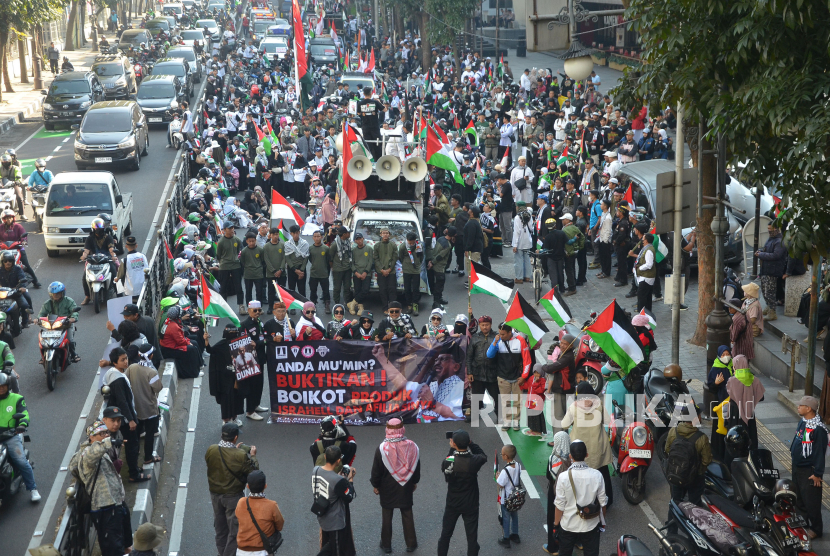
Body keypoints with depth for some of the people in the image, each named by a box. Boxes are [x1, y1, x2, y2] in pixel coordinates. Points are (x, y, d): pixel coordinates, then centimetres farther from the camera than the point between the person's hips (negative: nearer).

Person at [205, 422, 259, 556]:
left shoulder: (211, 450, -14)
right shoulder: (241, 455, -27)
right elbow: (253, 472, -14)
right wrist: (253, 456, 2)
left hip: (215, 495, 5)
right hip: (233, 497, -5)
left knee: (220, 527, 23)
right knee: (234, 528, 10)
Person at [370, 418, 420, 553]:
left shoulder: (382, 449, -20)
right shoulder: (412, 446, -11)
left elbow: (376, 470, -11)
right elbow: (417, 467, 2)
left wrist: (375, 485, 5)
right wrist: (414, 482, 18)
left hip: (387, 489, -2)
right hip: (406, 487, 2)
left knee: (387, 516, 12)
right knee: (407, 515, 15)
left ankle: (386, 545, 22)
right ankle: (411, 544, 25)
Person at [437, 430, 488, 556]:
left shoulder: (448, 461, -21)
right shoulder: (474, 461, -22)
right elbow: (483, 456, 2)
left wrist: (452, 449, 2)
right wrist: (470, 443, -2)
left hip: (452, 504, 1)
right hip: (470, 505, -1)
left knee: (445, 535, 18)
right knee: (472, 537, 9)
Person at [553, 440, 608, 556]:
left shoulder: (564, 477, -21)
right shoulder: (597, 475, -16)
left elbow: (560, 505, -14)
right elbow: (602, 502, -6)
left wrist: (556, 523, 2)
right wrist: (602, 520, 12)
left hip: (568, 525, -1)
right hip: (591, 525, 1)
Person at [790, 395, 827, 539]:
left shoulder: (818, 428, -25)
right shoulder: (802, 421, 1)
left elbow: (820, 452, -21)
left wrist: (817, 474, -19)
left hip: (809, 471, -9)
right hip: (797, 466, 9)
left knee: (811, 501, 0)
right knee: (799, 497, 22)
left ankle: (816, 529, 13)